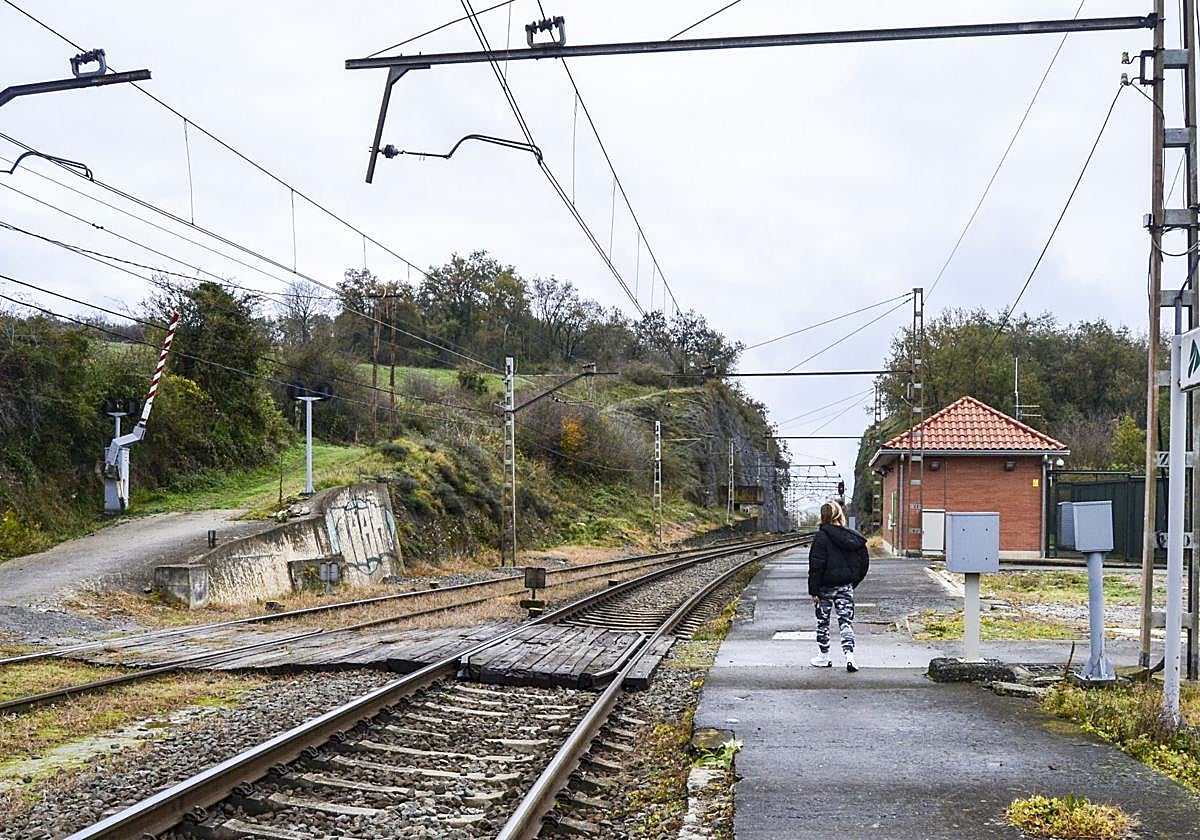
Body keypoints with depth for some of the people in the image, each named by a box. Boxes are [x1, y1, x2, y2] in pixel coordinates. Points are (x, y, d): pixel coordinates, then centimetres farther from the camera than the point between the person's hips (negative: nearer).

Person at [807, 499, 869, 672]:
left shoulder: (821, 537, -14)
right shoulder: (854, 538, 1)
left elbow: (816, 566, -15)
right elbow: (864, 564, 7)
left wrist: (814, 590, -11)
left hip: (826, 587, -3)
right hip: (846, 587, 3)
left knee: (823, 622, 13)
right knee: (846, 622, 4)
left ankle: (824, 657, 22)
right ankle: (849, 655, -13)